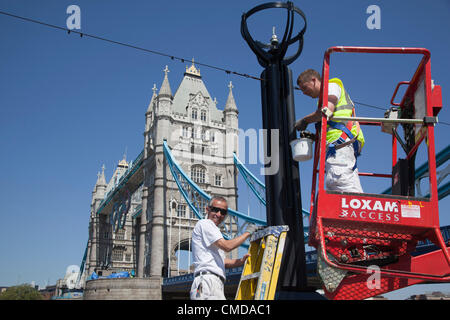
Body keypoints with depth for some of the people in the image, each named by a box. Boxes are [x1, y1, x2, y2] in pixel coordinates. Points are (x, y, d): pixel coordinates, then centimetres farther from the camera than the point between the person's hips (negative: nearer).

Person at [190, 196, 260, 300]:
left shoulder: (214, 232, 29)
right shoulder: (204, 223, -1)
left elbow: (223, 262, 27)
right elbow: (227, 246, -12)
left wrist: (241, 261, 10)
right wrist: (247, 233, 0)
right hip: (207, 280, -10)